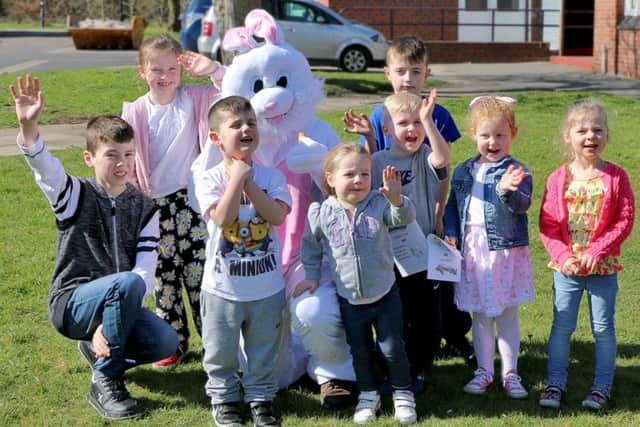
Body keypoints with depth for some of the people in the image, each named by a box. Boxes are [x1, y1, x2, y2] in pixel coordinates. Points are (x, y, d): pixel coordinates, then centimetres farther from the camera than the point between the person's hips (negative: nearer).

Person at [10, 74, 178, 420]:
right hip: (71, 302, -3)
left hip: (116, 305, 4)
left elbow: (147, 271, -7)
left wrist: (110, 324, -21)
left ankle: (98, 346, 8)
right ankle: (104, 383, -18)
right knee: (128, 284, -34)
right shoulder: (75, 195, -3)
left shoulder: (144, 209, 3)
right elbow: (42, 165, -24)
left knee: (166, 342, -24)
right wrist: (28, 125, -47)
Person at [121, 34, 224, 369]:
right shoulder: (135, 113, 0)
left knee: (198, 271, 0)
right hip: (154, 204, 2)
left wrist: (212, 70, -20)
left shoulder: (194, 99, -1)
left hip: (191, 200, -2)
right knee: (164, 275, 10)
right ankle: (173, 342, 22)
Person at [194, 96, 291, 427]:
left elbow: (278, 216, -18)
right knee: (221, 350, 12)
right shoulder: (209, 180, -10)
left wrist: (249, 183, -19)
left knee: (263, 349, 15)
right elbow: (223, 218, -25)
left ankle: (261, 397, 30)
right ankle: (223, 398, 30)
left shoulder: (271, 176, -3)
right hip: (223, 286, -2)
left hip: (267, 285, 2)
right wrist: (237, 177, -20)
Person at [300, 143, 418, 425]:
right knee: (360, 351, 16)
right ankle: (368, 394, 35)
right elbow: (311, 246, 7)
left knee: (392, 347, 4)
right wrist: (311, 276, 6)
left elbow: (404, 217, -27)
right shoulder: (322, 214, -9)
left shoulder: (379, 204, -11)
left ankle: (403, 394, 24)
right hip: (350, 300, 1)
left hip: (385, 295, -1)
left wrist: (396, 198, -45)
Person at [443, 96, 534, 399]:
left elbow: (522, 205, -22)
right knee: (479, 315, 12)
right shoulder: (463, 171, 8)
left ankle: (510, 373, 16)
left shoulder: (516, 171, -7)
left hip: (506, 250, -4)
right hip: (472, 249, 4)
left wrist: (507, 190, -41)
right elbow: (452, 205, 16)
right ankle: (484, 370, 23)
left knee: (507, 315, 6)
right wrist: (450, 233, 1)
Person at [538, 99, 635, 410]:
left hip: (603, 268, -1)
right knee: (562, 326, 8)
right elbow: (547, 224, -3)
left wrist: (597, 251, -16)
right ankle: (555, 382, 19)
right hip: (566, 268, 1)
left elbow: (625, 220, -8)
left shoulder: (616, 177, -6)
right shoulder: (558, 179, -3)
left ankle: (602, 386, 19)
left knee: (603, 327, 7)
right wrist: (563, 256, -14)